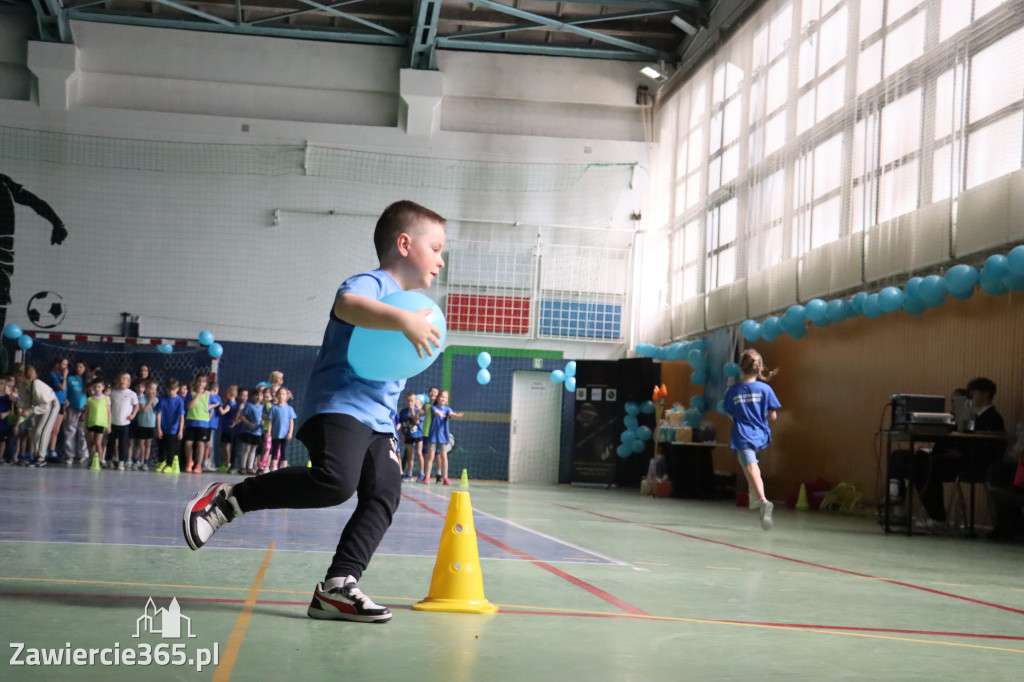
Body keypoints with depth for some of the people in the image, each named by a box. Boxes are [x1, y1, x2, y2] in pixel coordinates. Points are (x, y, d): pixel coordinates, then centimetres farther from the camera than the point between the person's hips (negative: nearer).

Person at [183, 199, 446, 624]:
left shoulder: (406, 303, 26)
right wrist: (403, 319, -41)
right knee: (333, 481, -29)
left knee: (384, 495, -9)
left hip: (377, 421, 9)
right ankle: (226, 501, -13)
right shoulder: (372, 284, -4)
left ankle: (337, 588, -12)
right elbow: (346, 304, -32)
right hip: (338, 407, -9)